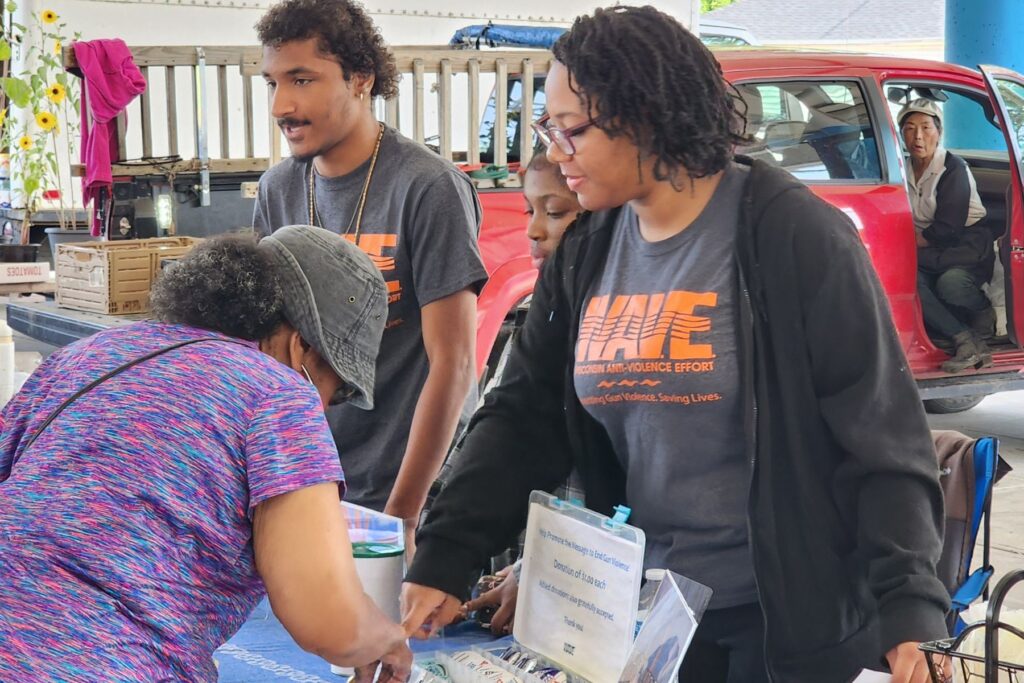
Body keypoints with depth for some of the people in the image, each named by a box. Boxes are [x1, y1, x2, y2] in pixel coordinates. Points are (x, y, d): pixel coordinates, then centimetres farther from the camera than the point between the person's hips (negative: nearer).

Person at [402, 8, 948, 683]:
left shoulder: (791, 235, -13)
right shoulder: (585, 256, 4)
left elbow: (882, 432, -14)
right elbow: (524, 417, 4)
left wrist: (908, 610, -22)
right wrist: (443, 560, -7)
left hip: (795, 621, -5)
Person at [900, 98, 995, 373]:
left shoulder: (954, 169, -13)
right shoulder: (904, 170, 6)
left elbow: (947, 230, -19)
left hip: (967, 245, -5)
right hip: (930, 252, 5)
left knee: (950, 282, -37)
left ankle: (985, 312, -3)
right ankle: (965, 340, -30)